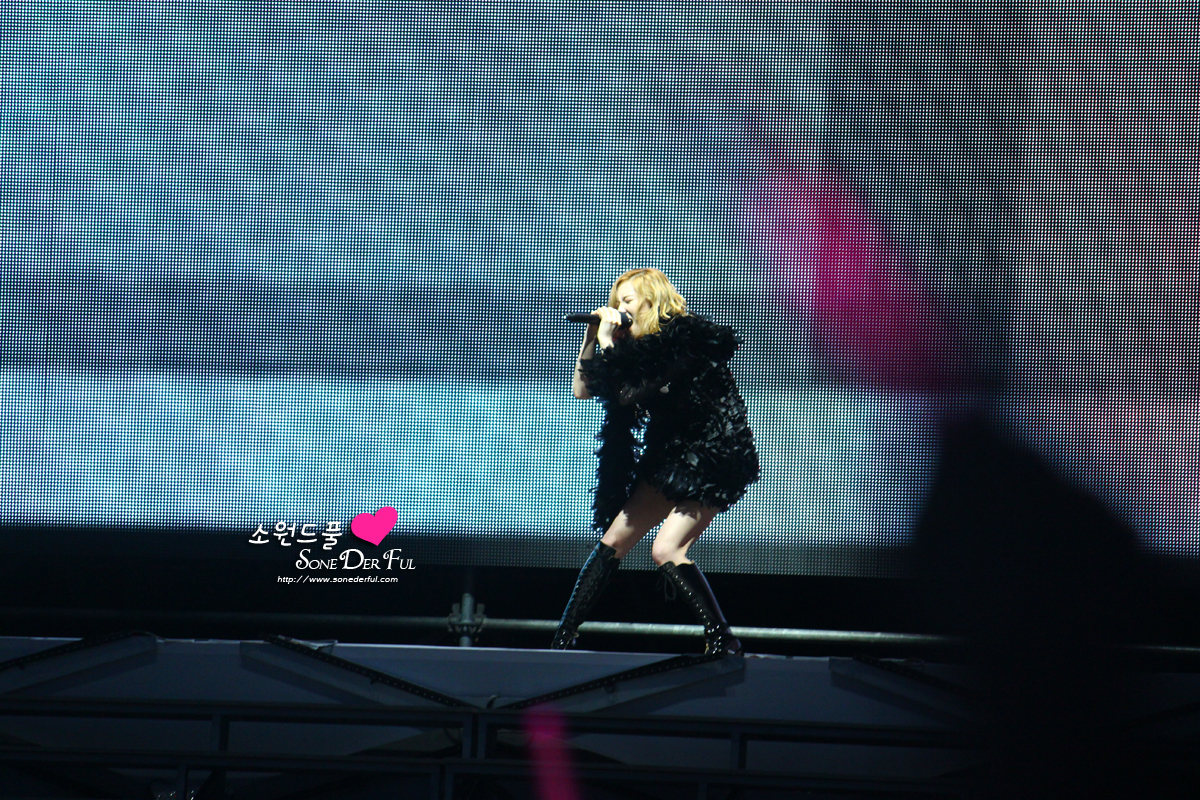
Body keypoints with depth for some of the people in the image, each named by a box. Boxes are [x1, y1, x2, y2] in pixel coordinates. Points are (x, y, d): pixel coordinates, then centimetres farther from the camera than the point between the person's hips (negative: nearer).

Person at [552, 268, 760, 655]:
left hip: (712, 458, -9)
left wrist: (607, 342, -14)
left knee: (666, 550, -23)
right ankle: (564, 636, 10)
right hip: (670, 457, 9)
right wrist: (592, 336, 4)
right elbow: (581, 389, 14)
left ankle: (723, 641, -19)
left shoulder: (686, 337, -19)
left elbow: (628, 394, -24)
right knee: (614, 539, 5)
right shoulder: (642, 348, 9)